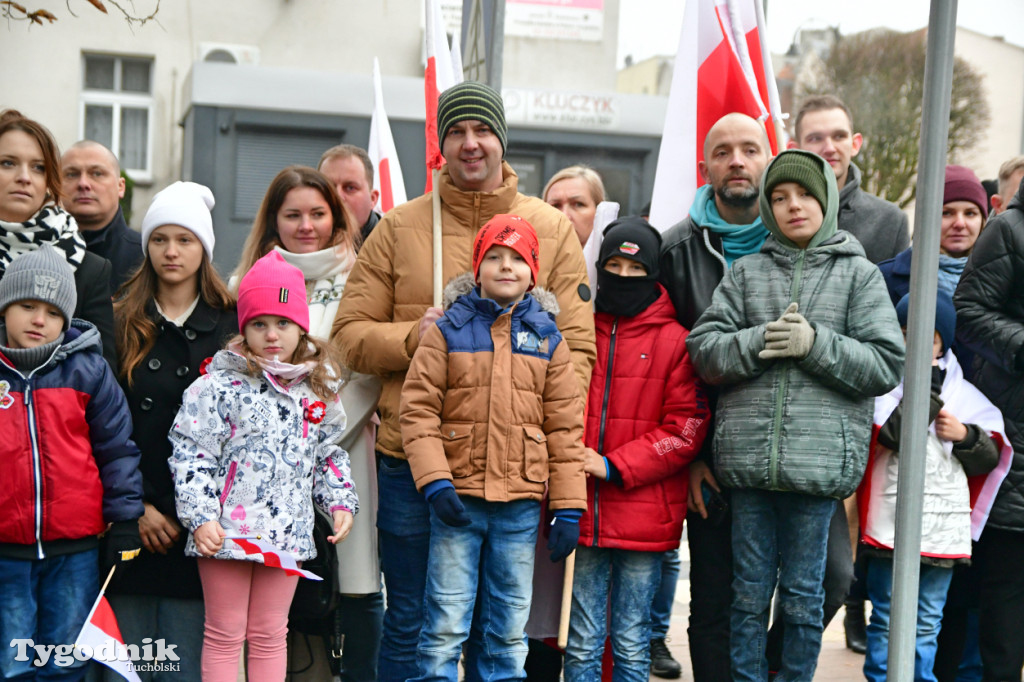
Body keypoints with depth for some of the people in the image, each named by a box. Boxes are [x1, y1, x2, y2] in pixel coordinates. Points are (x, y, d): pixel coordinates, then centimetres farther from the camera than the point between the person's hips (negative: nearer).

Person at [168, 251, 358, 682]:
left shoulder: (316, 388, 7)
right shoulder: (220, 386, -9)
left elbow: (327, 454, 18)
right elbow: (190, 454, -9)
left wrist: (340, 501, 8)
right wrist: (200, 518, -16)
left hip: (288, 533, 4)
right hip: (227, 531, -4)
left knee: (271, 635, 13)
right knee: (225, 634, 6)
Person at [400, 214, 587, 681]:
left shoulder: (547, 339, 7)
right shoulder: (447, 331, 1)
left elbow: (565, 428, 6)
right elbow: (418, 410, -3)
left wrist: (569, 507, 1)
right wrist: (434, 480, -14)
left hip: (521, 505, 2)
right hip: (457, 497, -2)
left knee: (510, 628, 11)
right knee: (445, 623, 1)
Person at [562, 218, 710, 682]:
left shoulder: (674, 341, -2)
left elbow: (686, 427, -5)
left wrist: (614, 467, -10)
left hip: (643, 517, -2)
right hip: (583, 514, 2)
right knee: (583, 644, 8)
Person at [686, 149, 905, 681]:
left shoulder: (859, 274, 5)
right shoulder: (747, 272, 10)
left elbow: (886, 364, -2)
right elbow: (703, 348, 3)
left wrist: (815, 344, -12)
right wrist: (759, 342, -12)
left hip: (819, 461, -2)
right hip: (748, 458, 2)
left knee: (803, 598, 8)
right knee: (749, 594, 11)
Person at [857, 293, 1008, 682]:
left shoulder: (963, 394, 9)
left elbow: (989, 460, 13)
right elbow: (893, 434, -18)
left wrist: (966, 436, -6)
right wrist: (927, 387, -16)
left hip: (945, 527, 3)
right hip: (891, 523, -3)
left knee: (928, 622, 11)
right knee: (887, 616, 6)